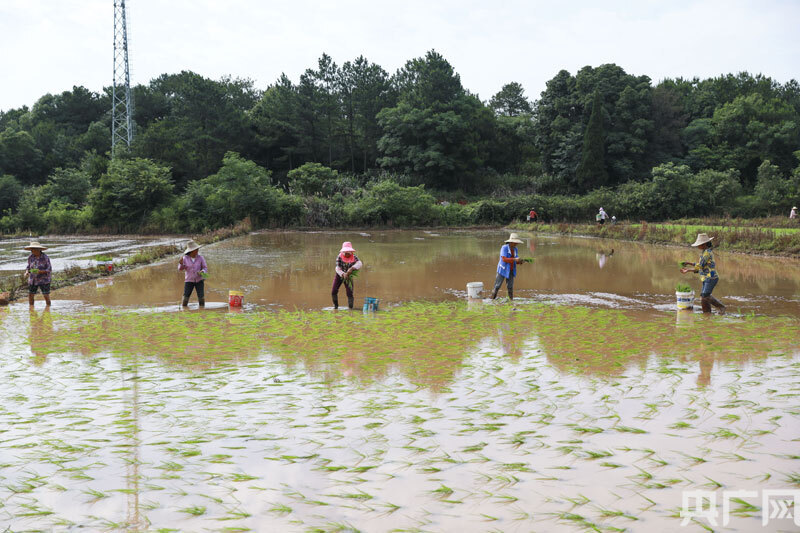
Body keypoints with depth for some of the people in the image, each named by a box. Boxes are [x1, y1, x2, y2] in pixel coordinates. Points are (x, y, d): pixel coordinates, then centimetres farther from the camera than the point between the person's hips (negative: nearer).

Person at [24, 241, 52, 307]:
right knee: (30, 295, 6)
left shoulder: (45, 257, -15)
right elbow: (29, 267, 10)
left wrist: (40, 271, -29)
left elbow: (49, 270, -13)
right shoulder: (30, 257, -2)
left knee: (46, 296, -5)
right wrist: (27, 272, -11)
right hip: (33, 279, 5)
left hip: (44, 279, -4)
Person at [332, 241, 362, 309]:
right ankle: (335, 305, 18)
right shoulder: (339, 257, -19)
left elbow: (359, 264, -37)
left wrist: (351, 269, -54)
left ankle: (350, 308, 4)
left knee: (349, 293, -11)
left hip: (348, 277, 0)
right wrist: (343, 274, -42)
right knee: (333, 291, -7)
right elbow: (337, 268, -23)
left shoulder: (354, 257, -18)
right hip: (339, 275, 0)